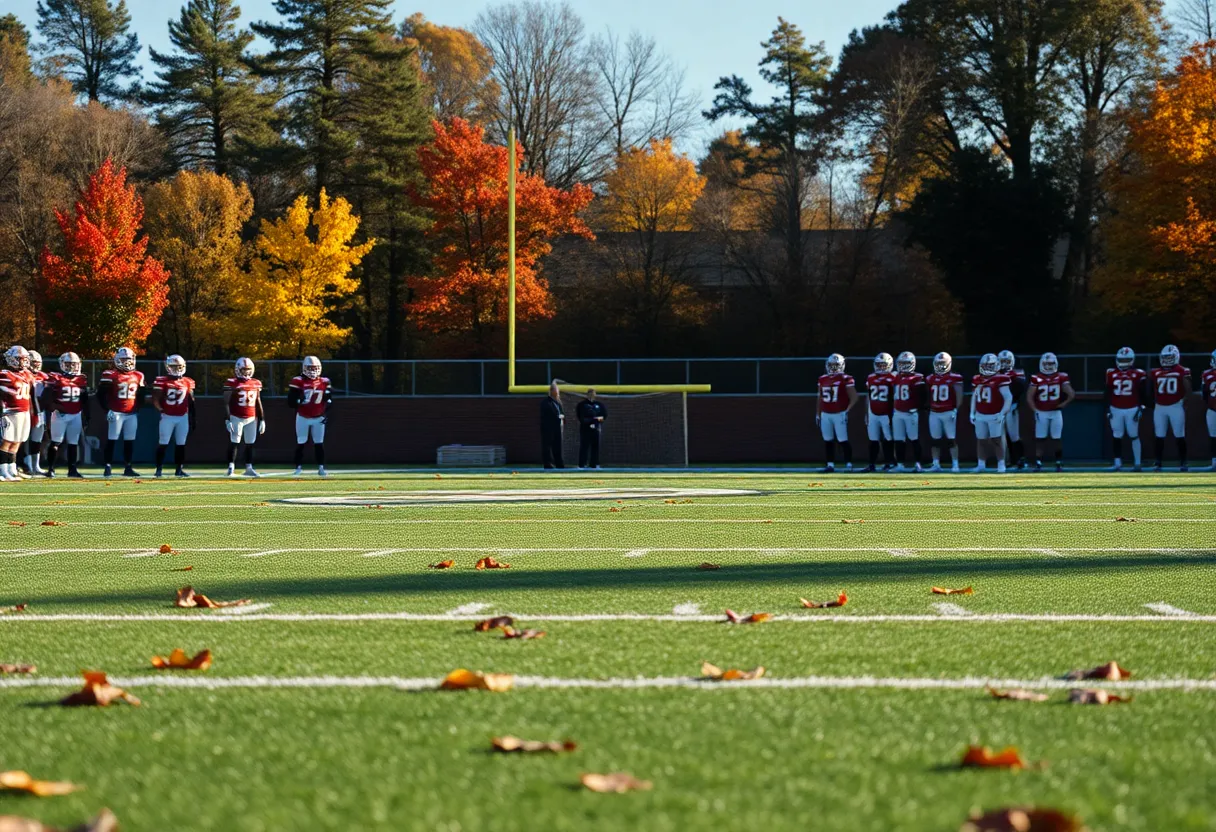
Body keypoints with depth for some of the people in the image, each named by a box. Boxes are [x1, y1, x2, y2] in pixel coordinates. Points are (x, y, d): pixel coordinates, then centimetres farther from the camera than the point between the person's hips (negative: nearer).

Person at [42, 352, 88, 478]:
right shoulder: (55, 379, -7)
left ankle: (72, 469, 10)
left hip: (76, 416, 4)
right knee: (56, 442, -2)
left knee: (73, 443, 6)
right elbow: (46, 397, -10)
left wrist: (86, 418, 13)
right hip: (60, 415, -4)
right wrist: (54, 407, -21)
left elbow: (85, 401, 13)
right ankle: (50, 468, 4)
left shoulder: (81, 380, 7)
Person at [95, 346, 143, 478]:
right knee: (111, 441, -3)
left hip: (132, 414, 5)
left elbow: (140, 396, 20)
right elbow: (101, 394, -7)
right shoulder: (110, 375, -7)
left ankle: (128, 468, 12)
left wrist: (137, 409, 11)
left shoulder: (138, 376, 10)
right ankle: (108, 467, -1)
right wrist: (108, 409, -12)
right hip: (116, 413, -5)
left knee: (130, 442, 6)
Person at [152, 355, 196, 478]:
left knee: (181, 444, 6)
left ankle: (179, 469, 12)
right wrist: (161, 410, -18)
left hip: (183, 417, 4)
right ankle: (159, 469, 2)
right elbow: (155, 398, -5)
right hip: (167, 417, -4)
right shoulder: (162, 381, -6)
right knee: (163, 443, -2)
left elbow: (191, 402, 11)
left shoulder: (188, 382, 6)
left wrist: (192, 419, 11)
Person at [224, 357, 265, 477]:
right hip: (237, 418, -5)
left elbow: (258, 403, 15)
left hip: (252, 418, 5)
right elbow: (226, 403, -8)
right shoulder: (232, 383, -8)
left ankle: (249, 468, 14)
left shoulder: (256, 383, 8)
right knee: (234, 443, -4)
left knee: (250, 444, 7)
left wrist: (262, 420, 13)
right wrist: (228, 420, -14)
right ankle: (231, 468, -1)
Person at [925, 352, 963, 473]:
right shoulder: (930, 380, 9)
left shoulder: (954, 379, -4)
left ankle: (955, 464, 0)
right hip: (934, 413, 4)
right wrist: (928, 409, 11)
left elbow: (959, 396, -3)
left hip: (949, 413, -4)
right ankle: (936, 464, 9)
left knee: (951, 440, -4)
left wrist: (956, 410, -10)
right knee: (934, 440, 4)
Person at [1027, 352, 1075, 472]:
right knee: (1040, 439, 0)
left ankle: (1059, 463, 13)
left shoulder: (1061, 378, -3)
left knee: (1057, 439, 5)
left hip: (1056, 413, 0)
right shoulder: (1036, 379, -3)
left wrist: (1063, 404, 0)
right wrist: (1035, 410, -5)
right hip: (1041, 413, 0)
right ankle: (1038, 463, 3)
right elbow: (1030, 397, 1)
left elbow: (1071, 395, 2)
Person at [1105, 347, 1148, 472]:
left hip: (1132, 410, -3)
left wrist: (1141, 409, -7)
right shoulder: (1112, 374, 4)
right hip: (1116, 409, 3)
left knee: (1134, 436, 1)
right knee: (1116, 436, 5)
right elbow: (1108, 394, 9)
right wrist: (1108, 410, 6)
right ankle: (1117, 462, 12)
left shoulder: (1138, 375, -4)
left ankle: (1137, 463, 7)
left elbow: (1143, 394, -1)